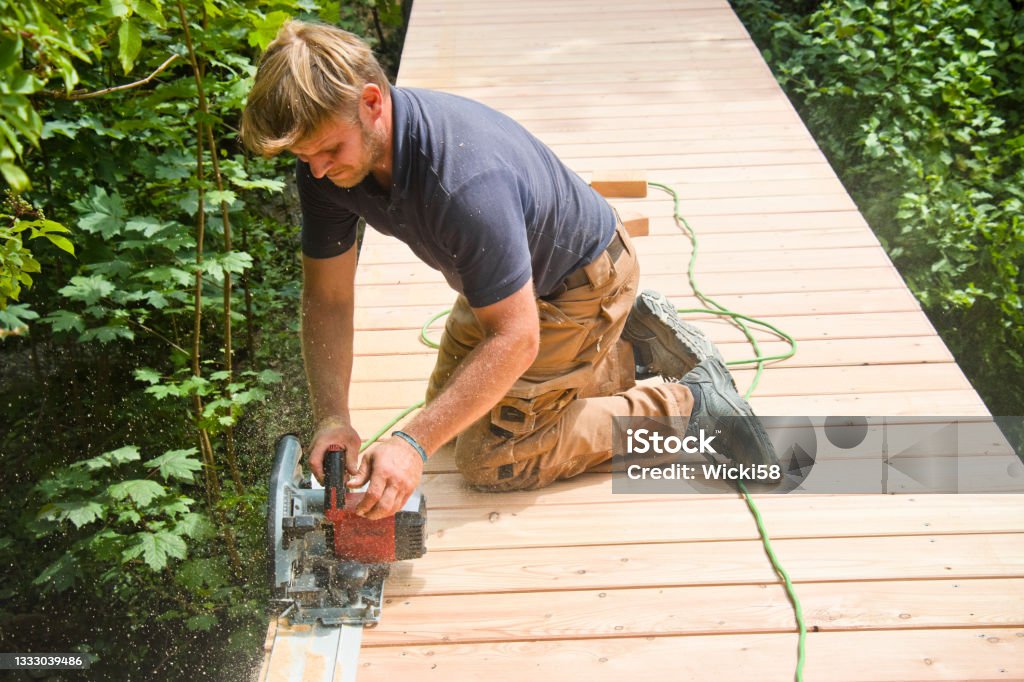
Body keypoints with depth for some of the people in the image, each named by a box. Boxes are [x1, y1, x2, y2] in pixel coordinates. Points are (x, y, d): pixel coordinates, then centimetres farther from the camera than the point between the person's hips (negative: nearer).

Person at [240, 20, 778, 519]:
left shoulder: (465, 178, -42)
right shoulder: (326, 165, -18)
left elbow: (514, 339, -38)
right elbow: (328, 299, -12)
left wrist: (413, 444, -43)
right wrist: (331, 417, -26)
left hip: (581, 283, -8)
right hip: (504, 279, 9)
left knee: (492, 460, -8)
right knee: (452, 403, 24)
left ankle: (688, 404, 1)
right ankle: (630, 351, 27)